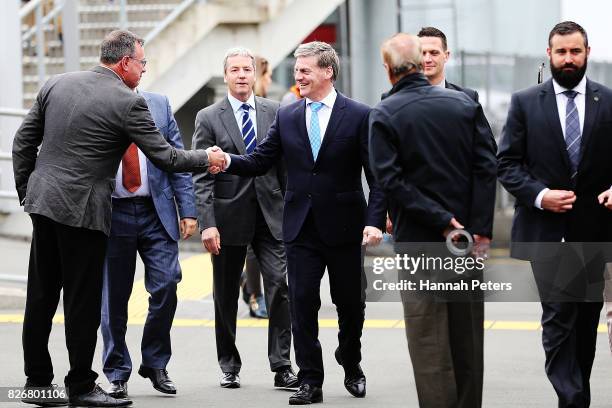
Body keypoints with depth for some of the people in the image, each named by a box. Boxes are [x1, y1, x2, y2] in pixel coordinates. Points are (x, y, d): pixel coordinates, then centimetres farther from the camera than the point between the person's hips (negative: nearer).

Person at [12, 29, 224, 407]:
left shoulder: (56, 84, 8)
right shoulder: (128, 103, -11)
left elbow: (24, 141, 11)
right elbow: (165, 157, -8)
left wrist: (25, 191, 18)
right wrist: (206, 159, 8)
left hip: (43, 201, 7)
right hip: (83, 210, -7)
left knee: (41, 296, 12)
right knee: (83, 301, 2)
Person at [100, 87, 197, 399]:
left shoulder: (159, 105, 8)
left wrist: (188, 210, 1)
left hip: (157, 212, 2)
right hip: (112, 213, -2)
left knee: (165, 285, -7)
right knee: (113, 297, 3)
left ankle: (155, 364, 12)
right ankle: (117, 373, 16)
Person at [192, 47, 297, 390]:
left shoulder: (274, 112, 7)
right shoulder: (208, 118, 1)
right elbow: (202, 177, -3)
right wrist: (208, 223, -10)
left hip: (271, 213, 1)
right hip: (229, 216, -1)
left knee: (279, 284, -9)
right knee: (226, 296, 8)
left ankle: (282, 366, -5)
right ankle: (229, 366, 20)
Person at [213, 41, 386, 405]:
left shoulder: (359, 116, -4)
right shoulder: (286, 117, 7)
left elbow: (378, 176, -6)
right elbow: (260, 162, 6)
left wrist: (375, 221, -16)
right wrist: (228, 161, -14)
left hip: (343, 227, -2)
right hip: (301, 228, 3)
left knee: (351, 304, 10)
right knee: (302, 305, -1)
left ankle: (352, 367, 33)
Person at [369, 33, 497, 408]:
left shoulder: (384, 115, -7)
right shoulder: (465, 104, 2)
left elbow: (390, 180, -15)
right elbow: (487, 166, -4)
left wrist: (440, 221, -14)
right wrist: (481, 229, -7)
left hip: (417, 240, -3)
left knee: (428, 340, 2)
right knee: (468, 334, 13)